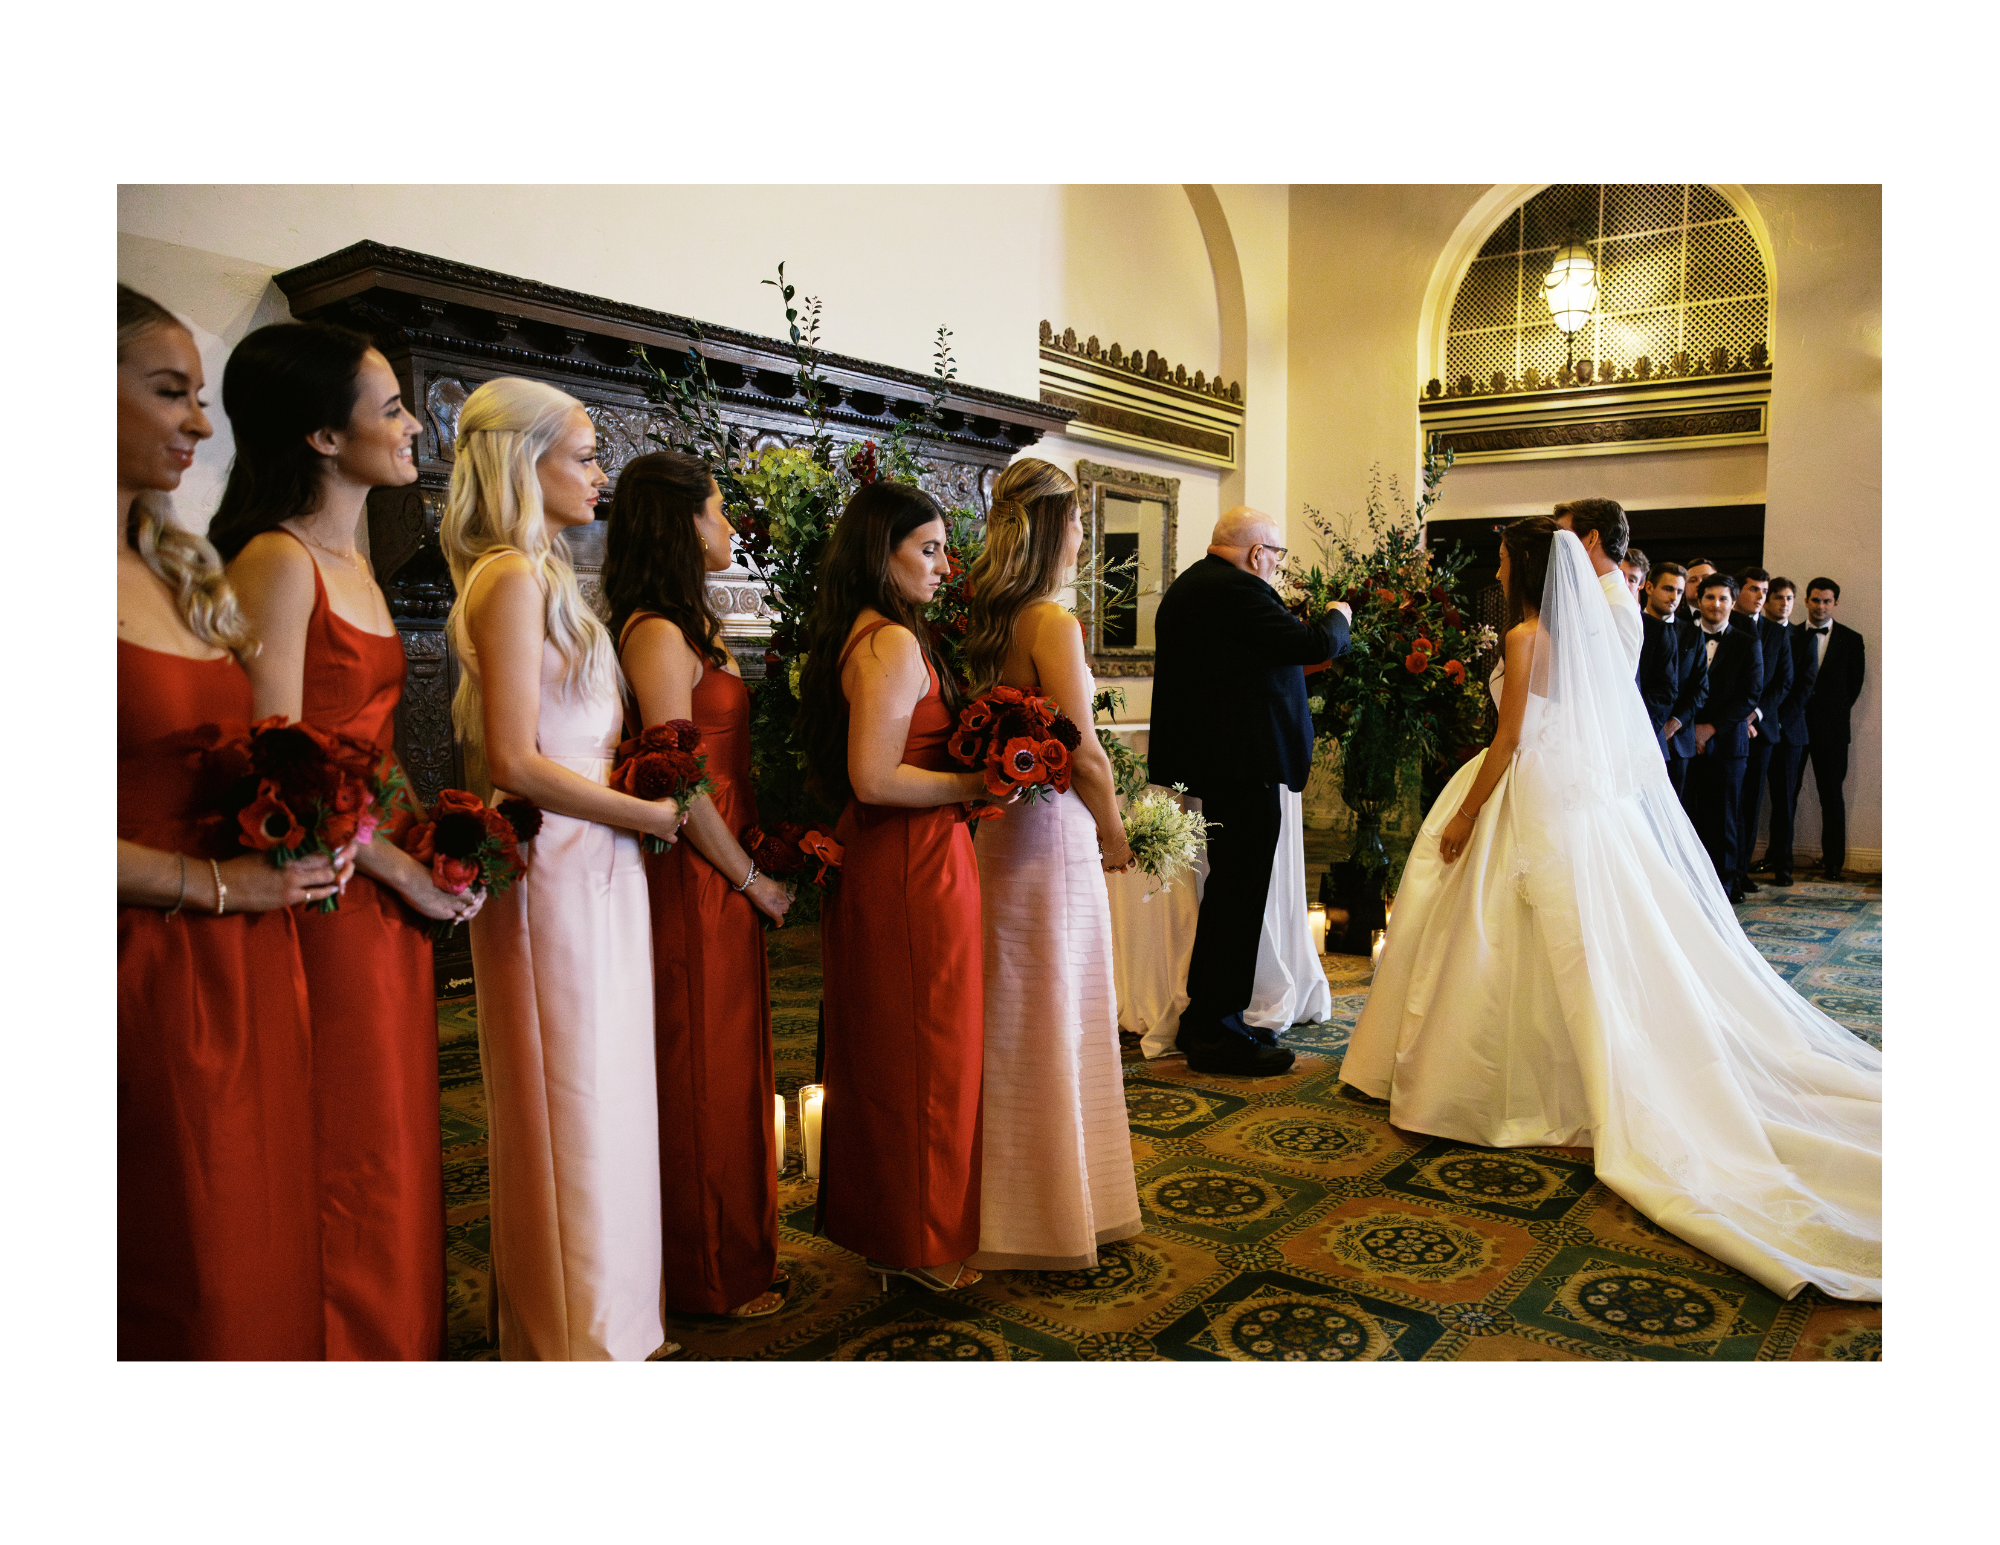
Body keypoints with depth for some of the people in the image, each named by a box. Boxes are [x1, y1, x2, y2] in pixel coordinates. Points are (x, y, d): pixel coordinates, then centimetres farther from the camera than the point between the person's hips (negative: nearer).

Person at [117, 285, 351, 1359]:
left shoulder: (182, 574, 15)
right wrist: (215, 883, -15)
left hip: (251, 964, 8)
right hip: (153, 971, -8)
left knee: (263, 1256, 17)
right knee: (183, 1280, 7)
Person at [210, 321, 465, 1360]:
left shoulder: (352, 561, 15)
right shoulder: (277, 560, -13)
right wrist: (403, 869, -13)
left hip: (385, 890, 8)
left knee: (392, 1141, 17)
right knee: (345, 1152, 4)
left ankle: (397, 1339, 32)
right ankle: (346, 1347, 21)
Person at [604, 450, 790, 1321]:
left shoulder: (692, 625, 13)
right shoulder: (660, 635, -17)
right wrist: (751, 879, -12)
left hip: (721, 874, 9)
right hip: (695, 881, -9)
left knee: (723, 1065, 17)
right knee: (702, 1070, 4)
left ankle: (725, 1253, 33)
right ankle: (709, 1275, 21)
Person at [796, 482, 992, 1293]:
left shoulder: (848, 637, 11)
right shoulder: (895, 642, -18)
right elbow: (876, 778, -25)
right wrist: (975, 784, -15)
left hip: (866, 858, 10)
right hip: (914, 865, -10)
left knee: (875, 1047, 18)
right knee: (925, 1050, 4)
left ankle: (874, 1223, 33)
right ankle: (923, 1242, 19)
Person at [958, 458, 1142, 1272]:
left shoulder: (987, 620, 7)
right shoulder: (1053, 623, -16)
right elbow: (1083, 754, -18)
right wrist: (1115, 831, -3)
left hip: (998, 824, 8)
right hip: (1052, 829, -8)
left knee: (1011, 1017, 17)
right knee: (1050, 1018, 3)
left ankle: (1005, 1194, 32)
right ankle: (1049, 1214, 18)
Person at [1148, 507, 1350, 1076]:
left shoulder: (1184, 588, 15)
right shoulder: (1236, 589, -16)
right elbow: (1314, 644, -17)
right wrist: (1338, 617, 5)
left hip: (1207, 760, 11)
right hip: (1245, 760, -11)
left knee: (1225, 886, 19)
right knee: (1239, 892, -4)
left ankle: (1205, 1016, 28)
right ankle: (1217, 1031, 2)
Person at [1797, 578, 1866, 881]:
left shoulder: (1851, 640, 5)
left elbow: (1854, 685, 6)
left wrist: (1834, 713, 3)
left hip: (1831, 729, -1)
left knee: (1831, 794, 4)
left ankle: (1832, 861, 10)